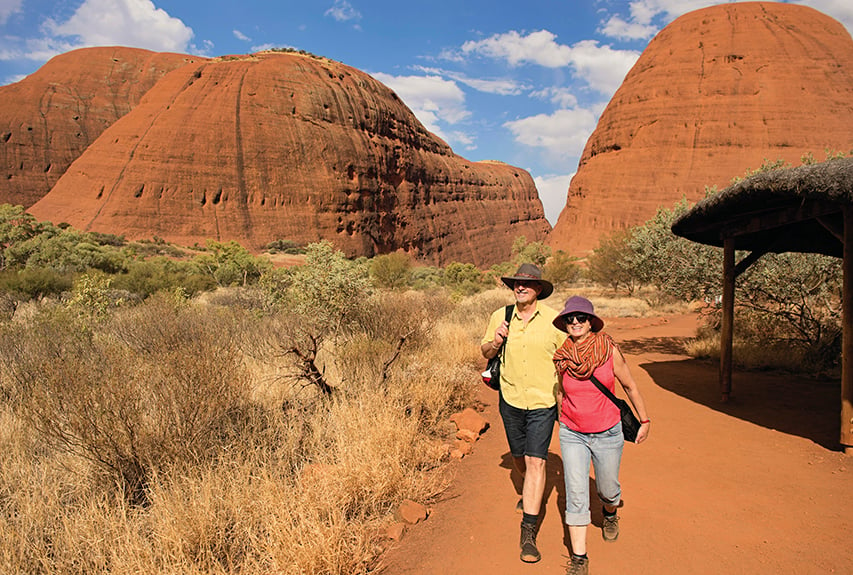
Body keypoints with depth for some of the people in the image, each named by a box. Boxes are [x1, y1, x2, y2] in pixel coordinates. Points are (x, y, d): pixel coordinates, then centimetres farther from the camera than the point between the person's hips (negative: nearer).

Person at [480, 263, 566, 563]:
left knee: (535, 460, -9)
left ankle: (528, 532, -2)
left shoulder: (552, 319, -8)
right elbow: (485, 352, 10)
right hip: (510, 398, 3)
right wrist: (495, 342, -13)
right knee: (519, 456, 18)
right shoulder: (500, 317, -1)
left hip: (543, 402, -3)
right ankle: (530, 492, 51)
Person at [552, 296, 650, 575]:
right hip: (572, 435, 1)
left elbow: (629, 386, 0)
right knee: (576, 495, -4)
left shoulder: (610, 350, -15)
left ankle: (610, 514, 54)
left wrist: (644, 420, 8)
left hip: (607, 434, 0)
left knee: (608, 488, 18)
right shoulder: (561, 356, -10)